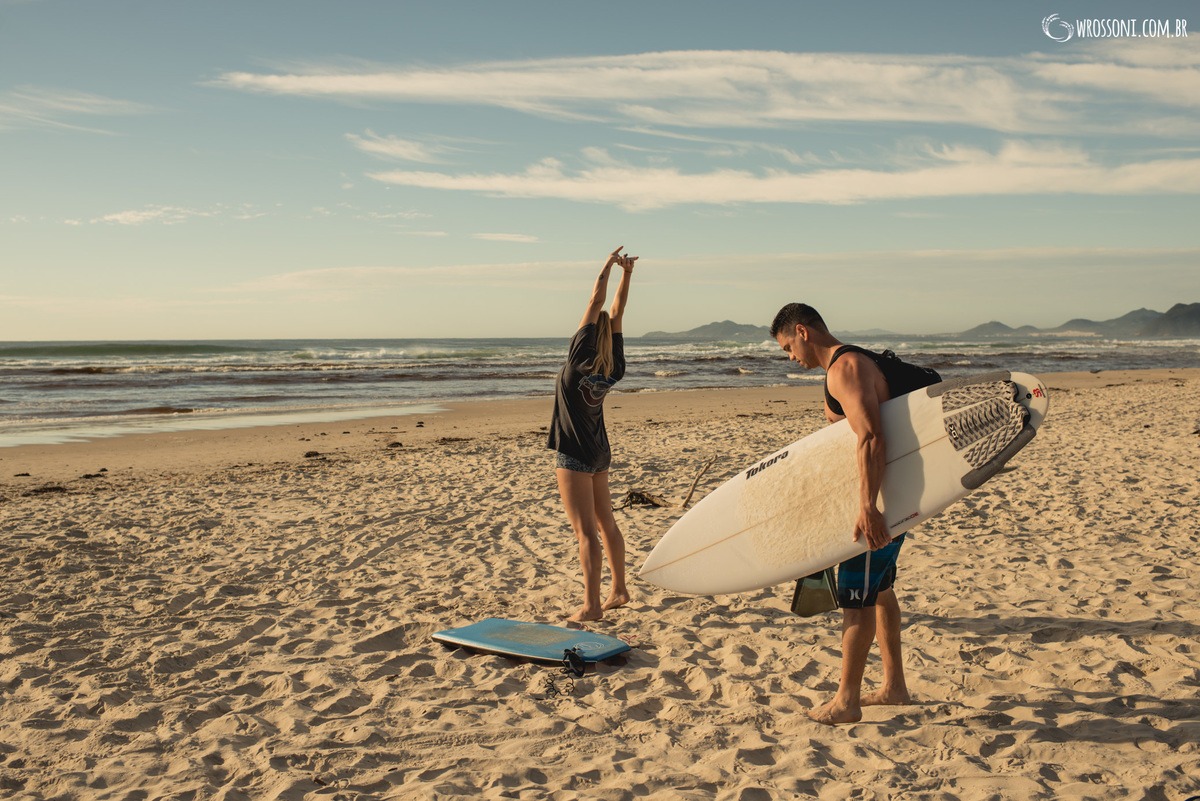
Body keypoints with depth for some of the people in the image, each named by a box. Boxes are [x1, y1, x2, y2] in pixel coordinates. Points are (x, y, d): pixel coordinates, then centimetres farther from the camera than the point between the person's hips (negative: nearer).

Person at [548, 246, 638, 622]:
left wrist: (609, 267, -3)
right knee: (606, 524, 17)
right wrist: (627, 273, 7)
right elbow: (616, 313, 6)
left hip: (574, 455, -7)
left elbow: (597, 304, -12)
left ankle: (591, 605, -9)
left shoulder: (581, 355, -15)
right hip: (599, 451, 7)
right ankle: (619, 590, 27)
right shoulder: (614, 368, 0)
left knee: (586, 532, -9)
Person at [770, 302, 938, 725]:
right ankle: (894, 686, 27)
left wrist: (867, 507, -37)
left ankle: (847, 701, 5)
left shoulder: (845, 368, -19)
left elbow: (871, 440, -31)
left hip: (882, 493, -10)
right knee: (878, 586, 18)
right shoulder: (854, 362, 16)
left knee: (856, 592, -4)